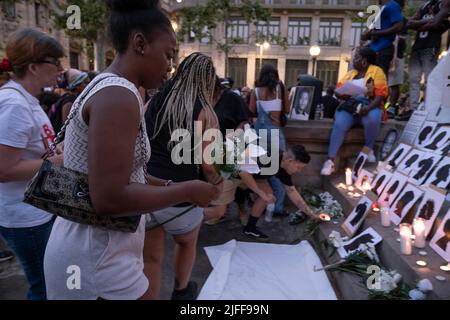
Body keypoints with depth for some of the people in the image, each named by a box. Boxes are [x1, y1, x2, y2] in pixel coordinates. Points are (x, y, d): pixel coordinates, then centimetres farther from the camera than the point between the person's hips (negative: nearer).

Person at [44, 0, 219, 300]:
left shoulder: (104, 86, 8)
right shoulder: (119, 95, -23)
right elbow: (110, 198, -29)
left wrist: (168, 185, 7)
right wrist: (188, 191, -19)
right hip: (97, 257, -9)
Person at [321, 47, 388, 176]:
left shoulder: (376, 71, 5)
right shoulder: (350, 73, 21)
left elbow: (381, 94, -7)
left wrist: (368, 107, -25)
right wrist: (343, 95, -14)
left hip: (370, 106, -2)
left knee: (373, 119, -38)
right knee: (339, 123, -29)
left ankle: (369, 149, -12)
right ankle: (330, 160, -32)